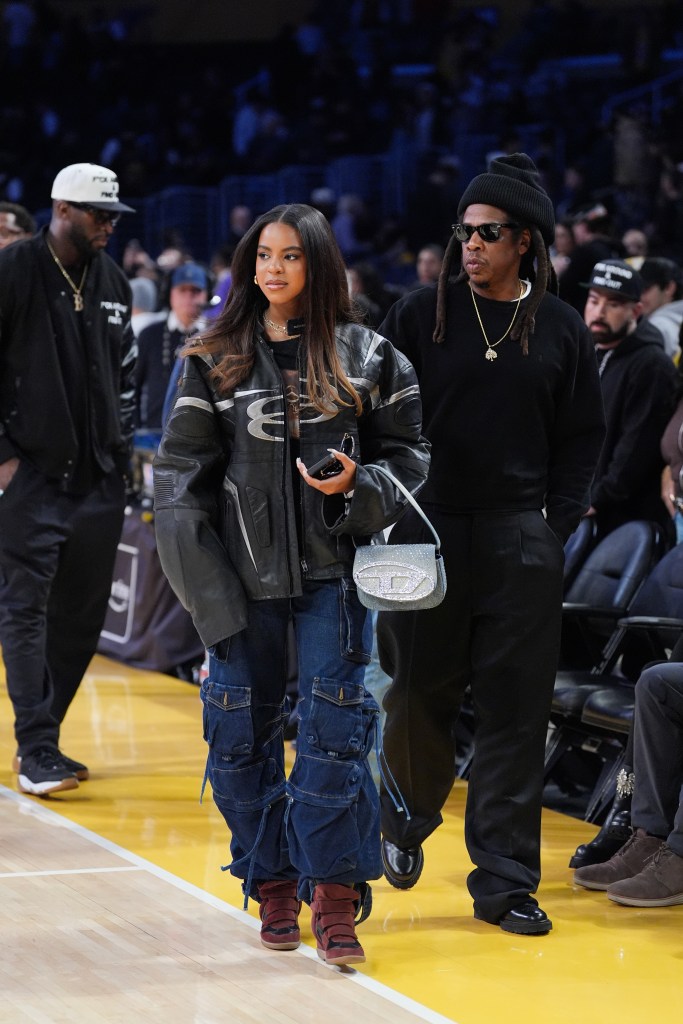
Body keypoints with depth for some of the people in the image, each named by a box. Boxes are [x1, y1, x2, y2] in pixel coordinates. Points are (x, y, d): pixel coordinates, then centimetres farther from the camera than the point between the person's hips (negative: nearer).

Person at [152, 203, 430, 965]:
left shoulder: (365, 356, 2)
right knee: (242, 731, 4)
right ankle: (273, 885, 17)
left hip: (333, 571, -1)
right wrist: (208, 587, -4)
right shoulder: (214, 361, 3)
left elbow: (408, 453, 7)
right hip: (245, 574, 1)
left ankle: (334, 898, -1)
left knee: (334, 728, -6)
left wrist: (358, 485, -13)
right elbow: (181, 475, 3)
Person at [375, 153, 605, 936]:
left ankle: (506, 880, 5)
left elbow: (581, 438, 10)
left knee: (515, 710, 0)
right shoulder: (422, 316, 2)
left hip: (521, 541, 1)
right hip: (429, 532, -1)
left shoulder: (561, 330, 6)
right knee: (419, 696, 6)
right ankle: (407, 820, 35)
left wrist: (557, 526, 1)